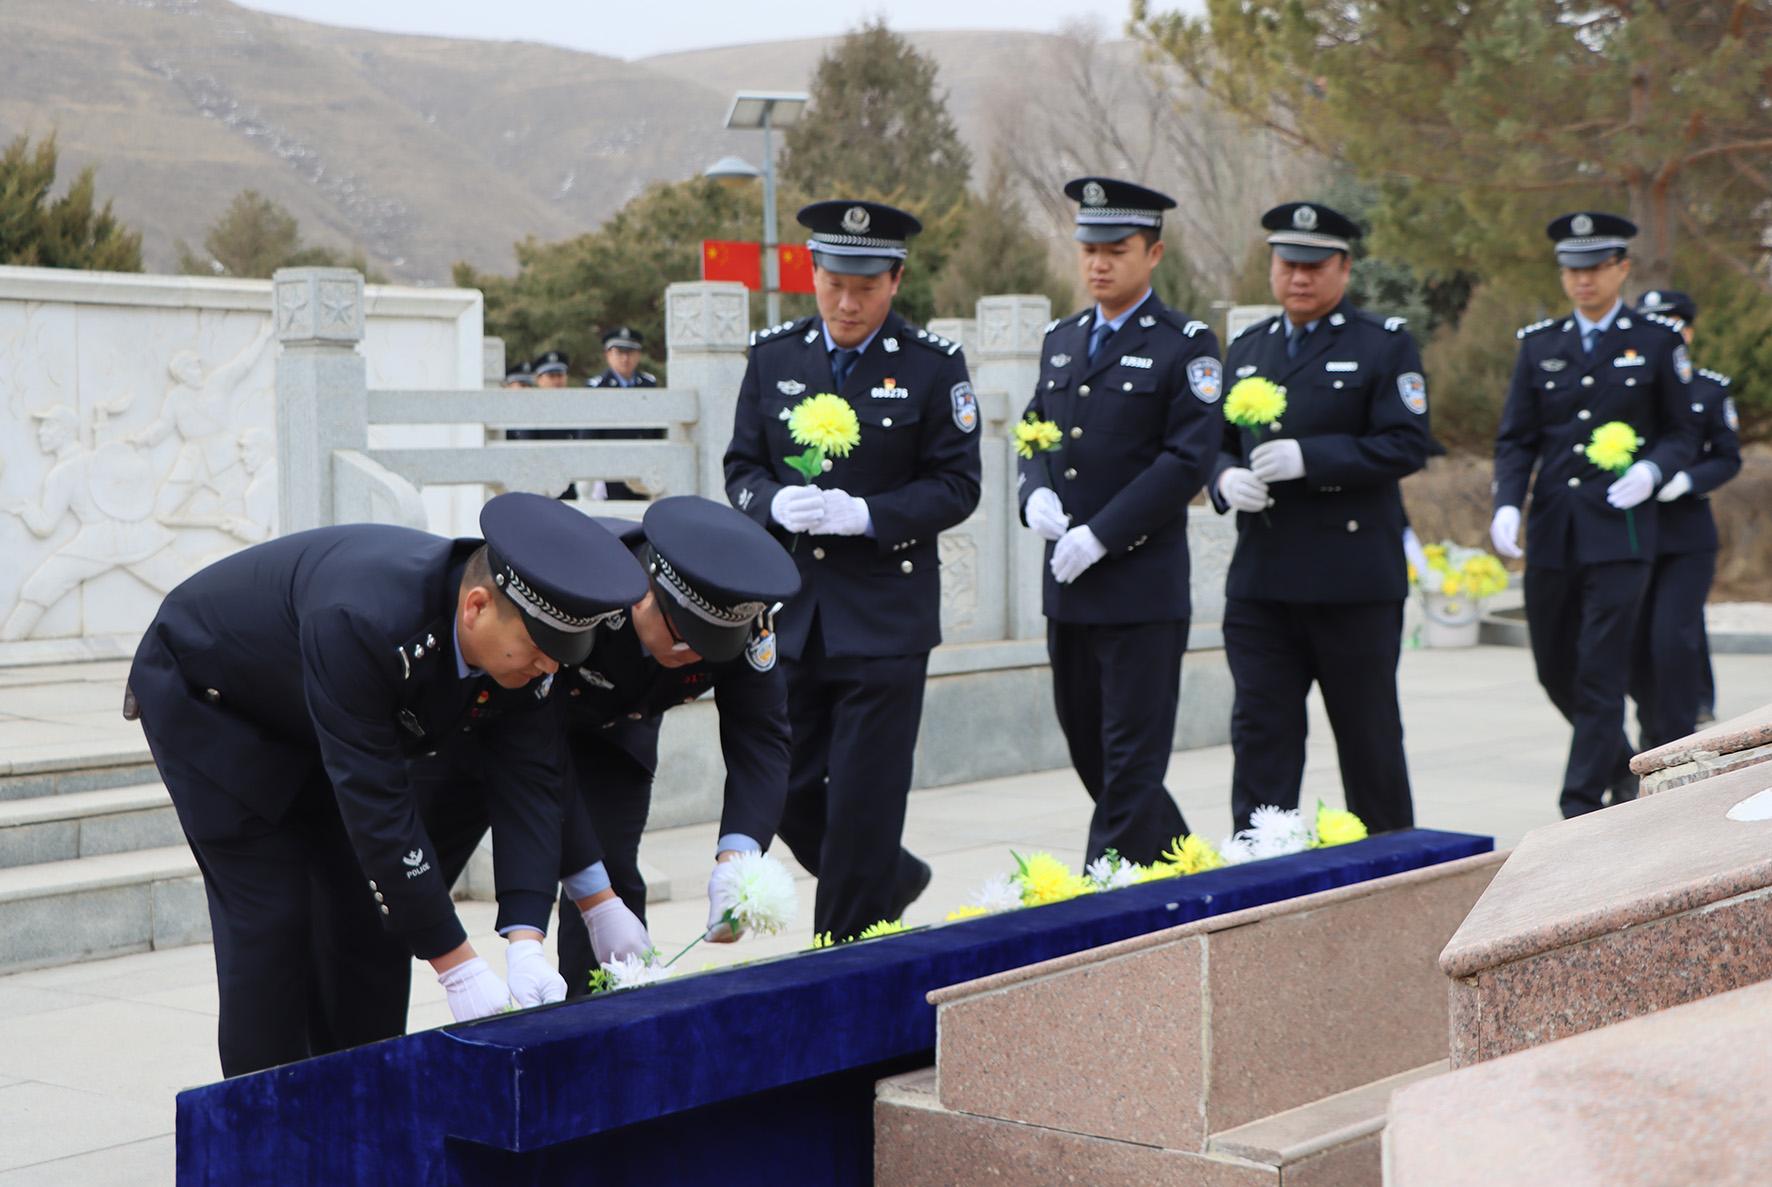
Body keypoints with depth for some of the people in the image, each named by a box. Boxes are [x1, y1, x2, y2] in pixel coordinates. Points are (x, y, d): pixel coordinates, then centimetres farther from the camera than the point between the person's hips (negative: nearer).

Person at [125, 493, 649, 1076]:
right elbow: (376, 802, -40)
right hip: (207, 695, -6)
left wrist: (526, 943, -31)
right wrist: (459, 969, -37)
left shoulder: (521, 637, -22)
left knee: (375, 907, 1)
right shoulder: (362, 620, -43)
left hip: (320, 725, 6)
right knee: (270, 916, -11)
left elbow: (532, 784, -18)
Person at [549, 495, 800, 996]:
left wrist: (738, 855, -43)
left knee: (611, 866, -11)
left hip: (615, 724, 3)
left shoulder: (743, 616, -30)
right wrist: (593, 896, -43)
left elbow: (761, 738, -25)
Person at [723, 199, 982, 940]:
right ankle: (893, 881, 34)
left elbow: (957, 487, -4)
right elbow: (741, 466, 10)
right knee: (788, 793, 8)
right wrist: (774, 504, -13)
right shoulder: (773, 356, 7)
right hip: (788, 609, 4)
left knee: (863, 801, -2)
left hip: (885, 617, -4)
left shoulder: (933, 366, -3)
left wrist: (867, 514, -19)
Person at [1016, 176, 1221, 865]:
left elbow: (1188, 460, -13)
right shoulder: (1062, 341, 14)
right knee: (1088, 748, 14)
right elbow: (1035, 433, 19)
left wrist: (1100, 535, -17)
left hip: (1143, 583, -7)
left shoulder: (1186, 348, -6)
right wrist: (1036, 493, -3)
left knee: (1132, 760, -3)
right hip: (1067, 585, 7)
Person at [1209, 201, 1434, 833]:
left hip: (1354, 578, -4)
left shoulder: (1384, 343, 0)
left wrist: (1308, 458, -20)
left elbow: (1408, 445, -10)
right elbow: (1217, 443, 19)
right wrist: (1227, 479, -5)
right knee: (1260, 730, 0)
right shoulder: (1247, 349, 16)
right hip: (1260, 580, 4)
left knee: (1368, 734, 7)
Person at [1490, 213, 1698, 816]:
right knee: (1554, 669, 11)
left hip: (1619, 531, -4)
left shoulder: (1657, 341, 3)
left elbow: (1682, 432, 7)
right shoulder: (1539, 344, 10)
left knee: (1601, 674, -8)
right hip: (1551, 533, 4)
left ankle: (1582, 808, -4)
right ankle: (1621, 764, 34)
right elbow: (1515, 440, 9)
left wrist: (1651, 470, -13)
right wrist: (1507, 504, -8)